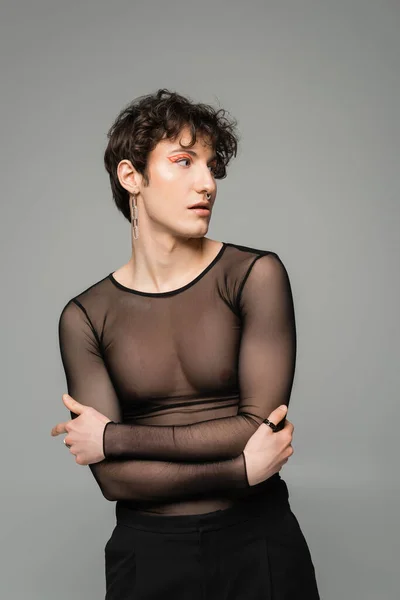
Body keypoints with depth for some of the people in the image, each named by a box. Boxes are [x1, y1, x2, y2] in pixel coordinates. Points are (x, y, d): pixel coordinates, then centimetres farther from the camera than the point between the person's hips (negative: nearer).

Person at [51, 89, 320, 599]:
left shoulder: (255, 274, -9)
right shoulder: (85, 318, -5)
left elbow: (262, 427, -15)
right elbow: (113, 478, -10)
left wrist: (113, 437, -12)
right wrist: (243, 469, -17)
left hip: (258, 543, 0)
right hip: (146, 552, 1)